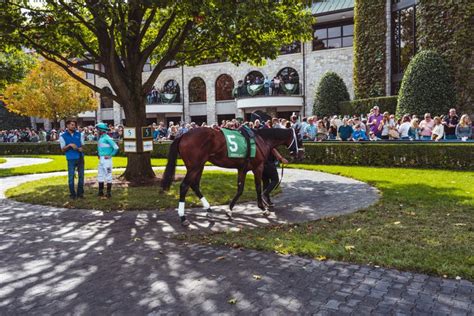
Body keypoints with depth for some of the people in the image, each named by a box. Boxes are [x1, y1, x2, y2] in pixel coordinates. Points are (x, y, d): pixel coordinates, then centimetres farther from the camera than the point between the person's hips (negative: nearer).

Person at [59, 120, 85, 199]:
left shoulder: (79, 134, 7)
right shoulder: (63, 136, 0)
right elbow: (63, 149, 0)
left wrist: (80, 148, -10)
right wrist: (69, 145, -17)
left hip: (80, 157, 2)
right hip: (71, 159, -2)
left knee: (81, 176, 6)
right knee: (71, 176, 0)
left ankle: (80, 193, 17)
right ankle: (72, 193, 12)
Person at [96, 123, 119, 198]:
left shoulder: (107, 138, -15)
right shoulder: (100, 138, 12)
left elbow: (116, 147, -18)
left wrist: (110, 155, -15)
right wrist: (99, 154, 17)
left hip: (106, 159, -9)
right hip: (101, 159, 9)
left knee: (108, 176, -3)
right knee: (100, 176, 14)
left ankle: (109, 193, 3)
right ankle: (101, 192, 24)